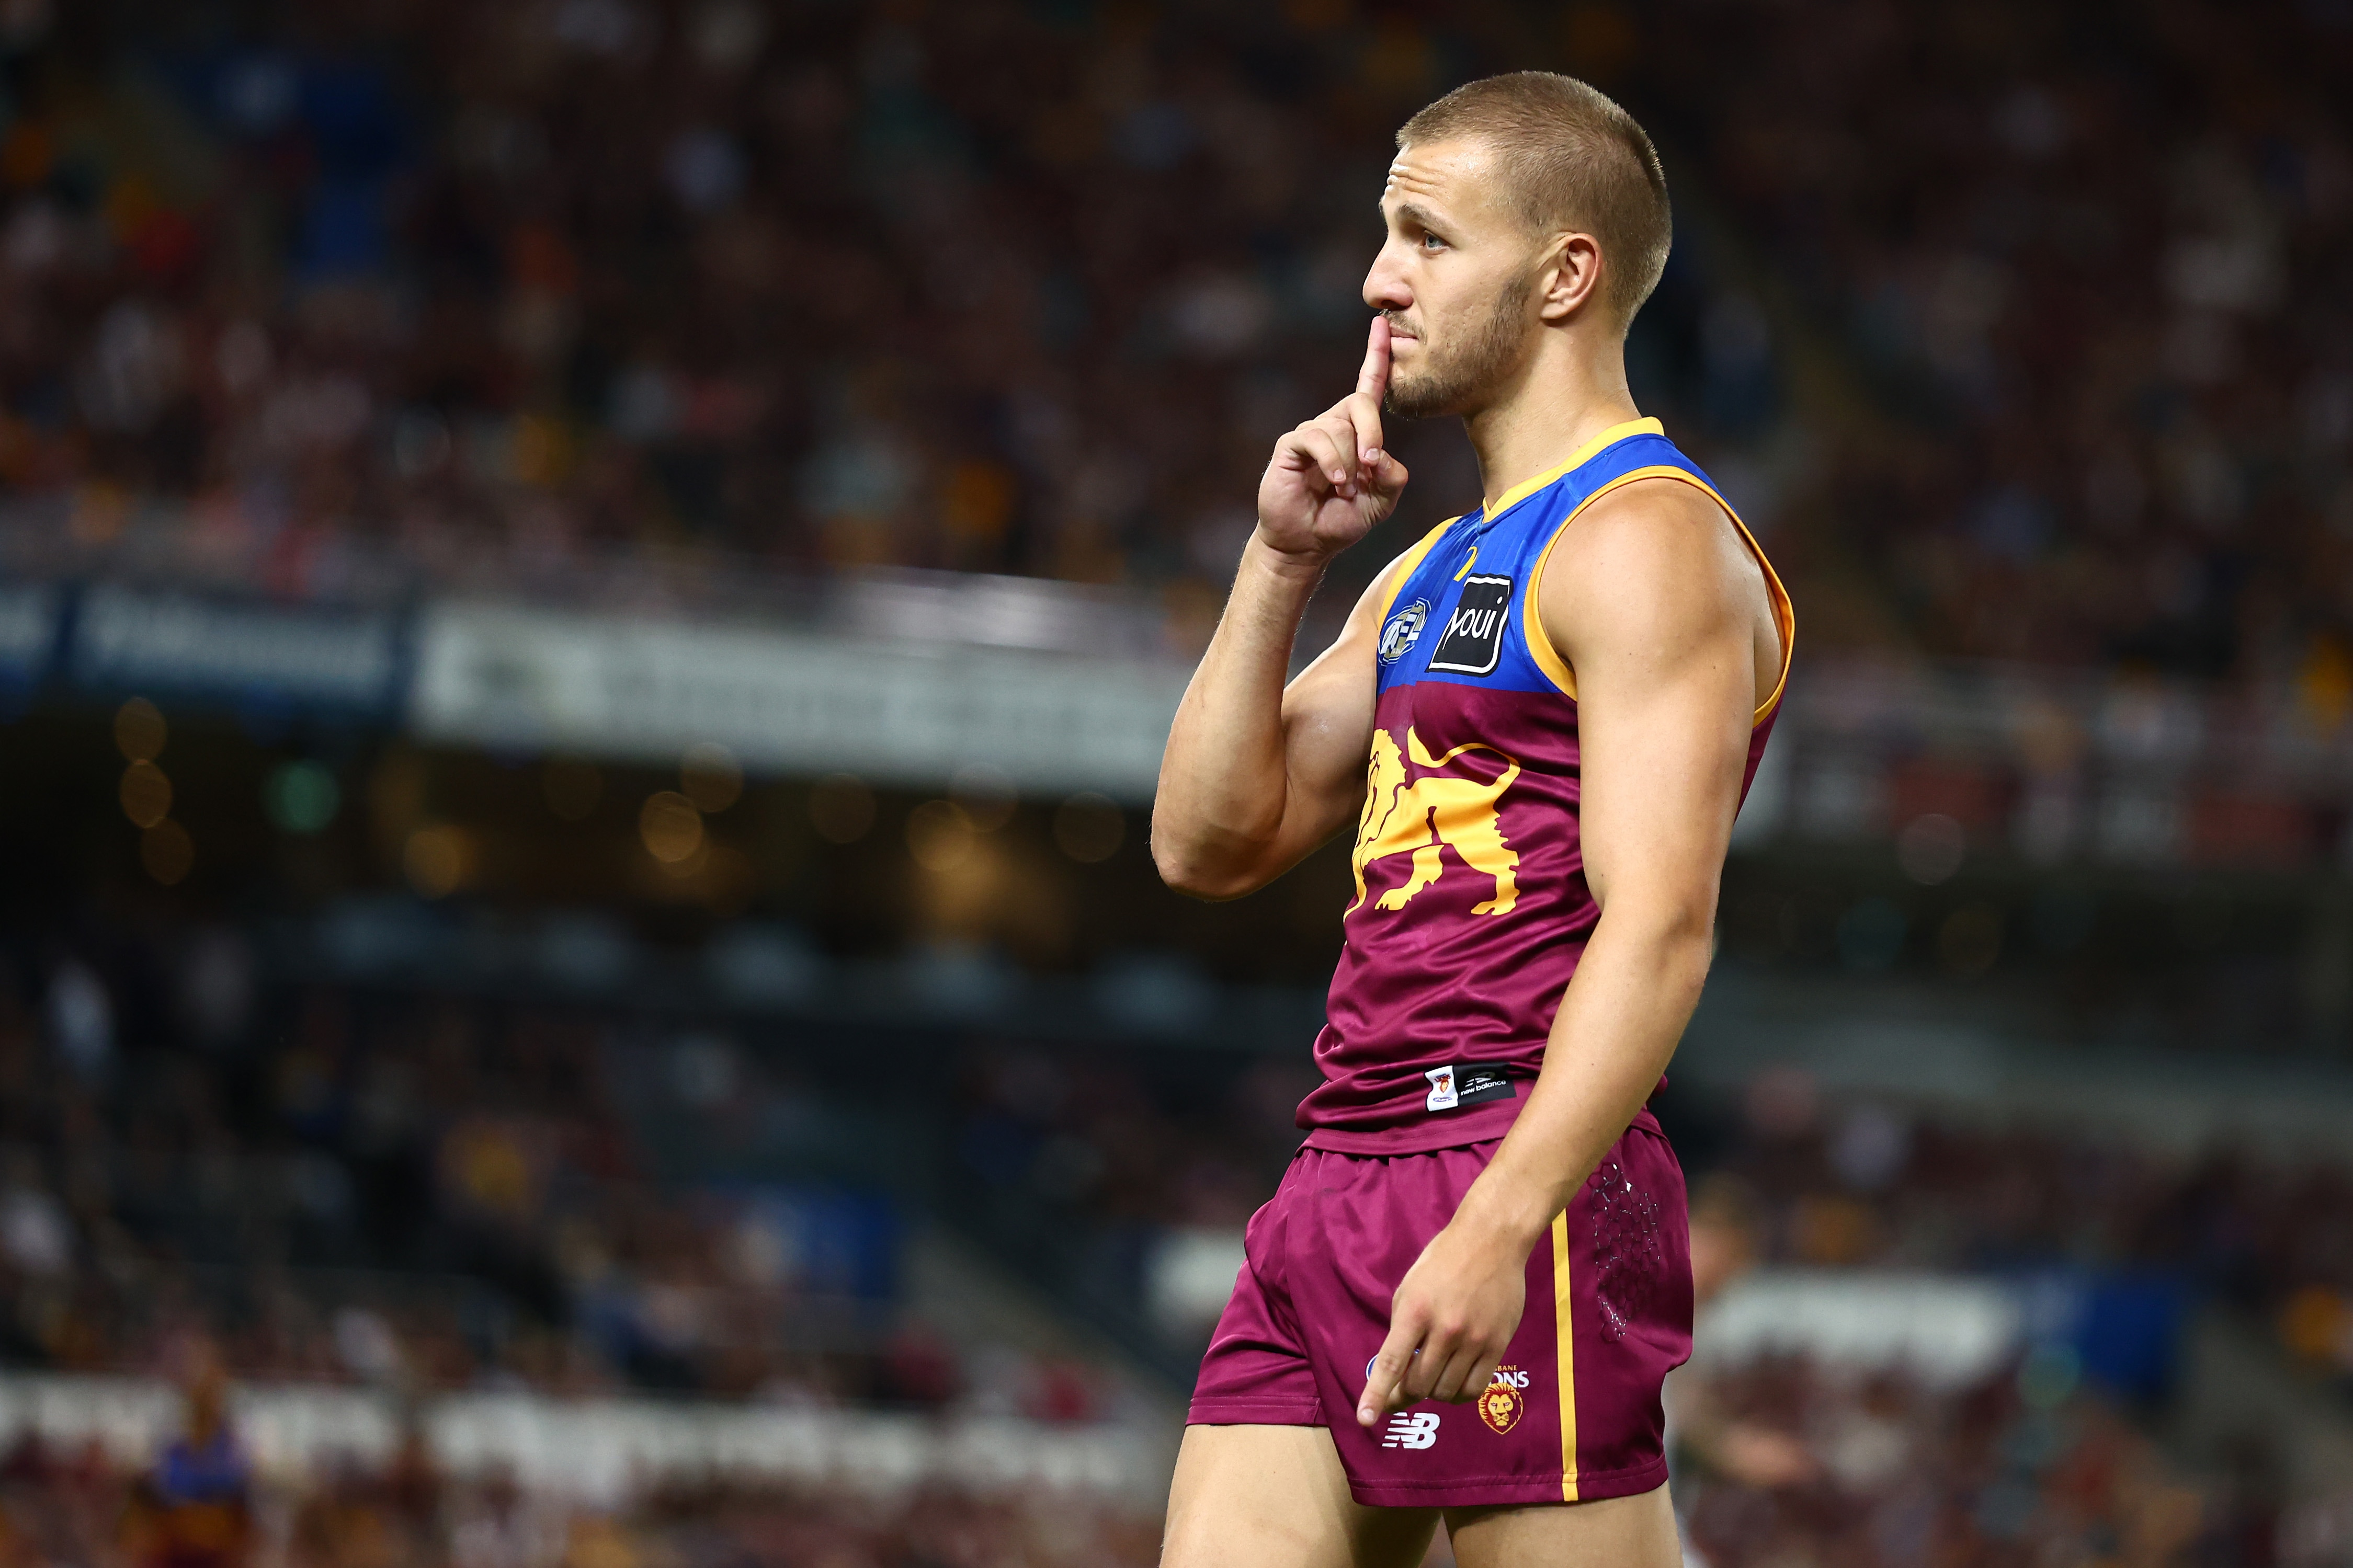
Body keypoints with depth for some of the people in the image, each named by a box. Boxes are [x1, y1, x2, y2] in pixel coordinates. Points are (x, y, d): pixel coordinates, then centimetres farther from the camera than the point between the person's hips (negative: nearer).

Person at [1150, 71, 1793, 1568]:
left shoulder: (1648, 544, -7)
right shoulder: (1434, 572, 23)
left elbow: (1660, 927, -18)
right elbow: (1211, 846, 20)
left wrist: (1501, 1225, -28)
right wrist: (1282, 565, 10)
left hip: (1511, 1175, -9)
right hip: (1338, 1187, 9)